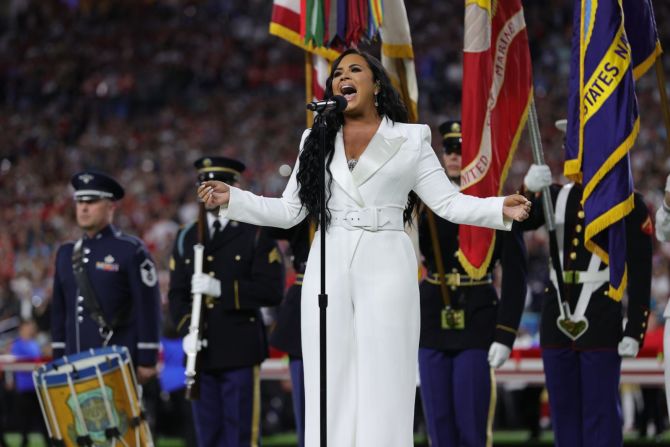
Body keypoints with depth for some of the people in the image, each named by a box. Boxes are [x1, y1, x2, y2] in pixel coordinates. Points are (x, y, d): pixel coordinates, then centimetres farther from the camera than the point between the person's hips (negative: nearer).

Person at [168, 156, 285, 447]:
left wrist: (222, 289, -19)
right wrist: (187, 329, -6)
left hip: (240, 353, -4)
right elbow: (177, 294, 12)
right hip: (203, 354, 4)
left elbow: (271, 291, -9)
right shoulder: (187, 238, 16)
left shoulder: (257, 235, 1)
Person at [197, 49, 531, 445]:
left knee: (383, 382, -5)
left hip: (385, 267, -2)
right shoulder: (317, 141, 14)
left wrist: (500, 209, -11)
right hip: (330, 268, 2)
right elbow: (288, 211, 12)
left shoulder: (410, 139, 8)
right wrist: (232, 199, 1)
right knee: (331, 383, -1)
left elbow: (447, 202, 4)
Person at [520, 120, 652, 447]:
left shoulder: (629, 204, -2)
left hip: (602, 322, -5)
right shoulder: (557, 196, 12)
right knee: (564, 413, 9)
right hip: (557, 319, 5)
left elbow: (640, 275, -4)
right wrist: (529, 189, -21)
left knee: (600, 414, -3)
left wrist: (635, 331, -10)